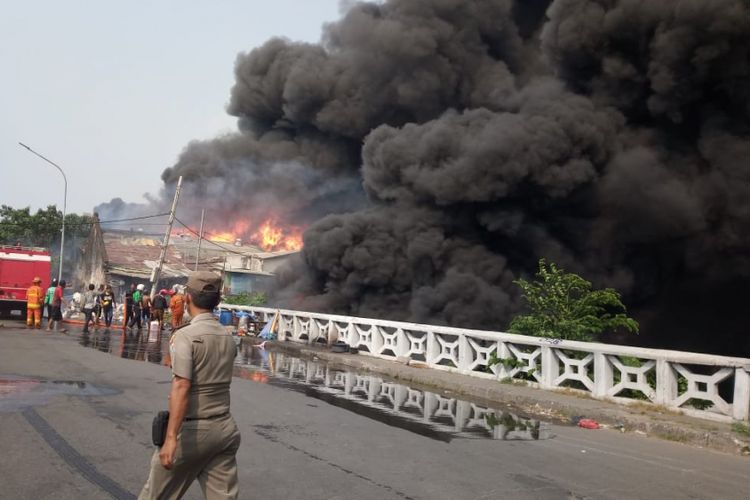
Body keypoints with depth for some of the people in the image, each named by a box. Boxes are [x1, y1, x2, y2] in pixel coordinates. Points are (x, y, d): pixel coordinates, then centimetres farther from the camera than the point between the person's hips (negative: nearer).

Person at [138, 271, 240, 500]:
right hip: (225, 429, 5)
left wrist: (171, 437, -25)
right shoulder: (228, 338, 7)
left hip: (192, 430, -5)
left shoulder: (185, 335, -11)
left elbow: (181, 388, -21)